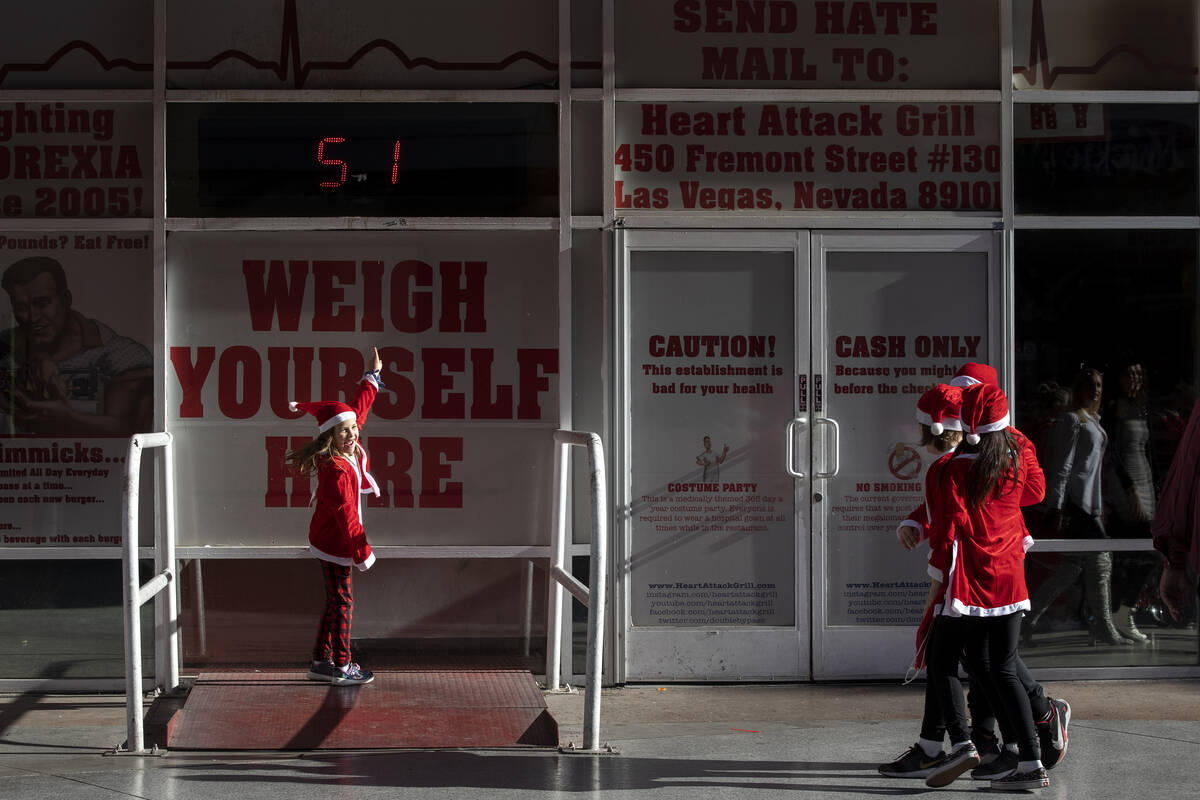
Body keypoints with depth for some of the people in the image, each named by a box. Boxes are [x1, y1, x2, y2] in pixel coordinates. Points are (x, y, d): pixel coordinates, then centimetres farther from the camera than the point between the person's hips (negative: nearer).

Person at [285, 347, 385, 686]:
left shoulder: (349, 454, 1)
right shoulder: (337, 471, -26)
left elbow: (359, 408, 16)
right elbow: (346, 515, -25)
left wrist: (372, 376, 24)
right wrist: (361, 550, -21)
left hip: (330, 541, 10)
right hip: (334, 544, -10)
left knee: (335, 602, 15)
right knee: (342, 602, -1)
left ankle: (321, 662, 23)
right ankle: (342, 667, 8)